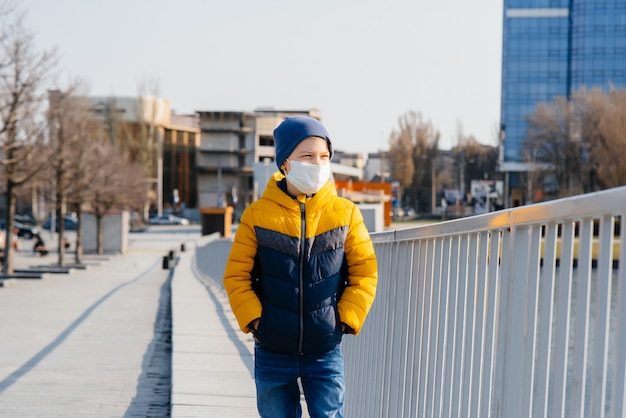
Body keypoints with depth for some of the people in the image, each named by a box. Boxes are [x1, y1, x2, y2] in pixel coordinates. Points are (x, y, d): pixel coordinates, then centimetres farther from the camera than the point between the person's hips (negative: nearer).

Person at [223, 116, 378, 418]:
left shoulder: (345, 214, -3)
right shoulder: (257, 216, -4)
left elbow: (365, 272, 2)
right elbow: (236, 276, 1)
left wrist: (347, 320, -5)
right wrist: (253, 319, -9)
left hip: (325, 351, 0)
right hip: (272, 352, 1)